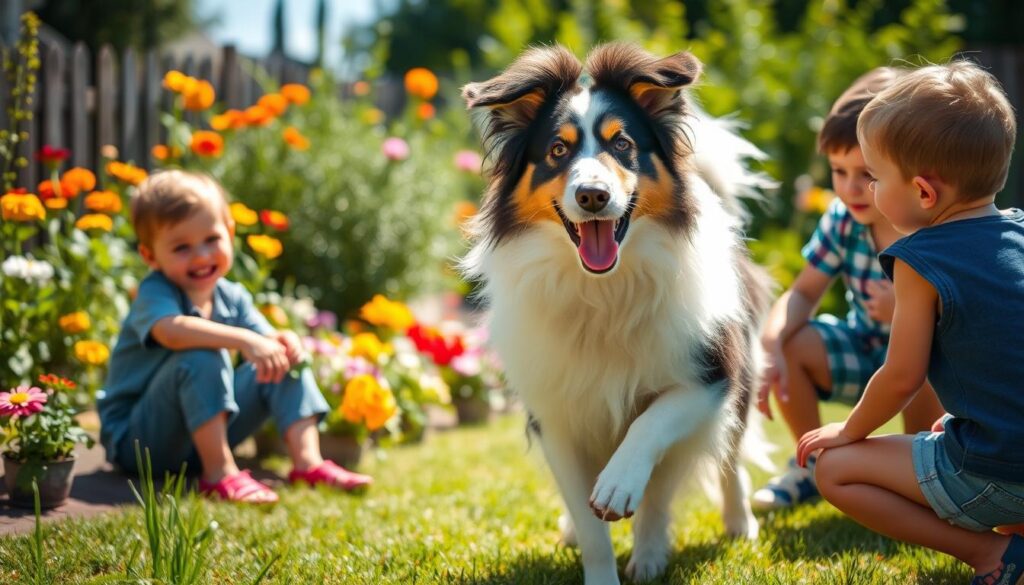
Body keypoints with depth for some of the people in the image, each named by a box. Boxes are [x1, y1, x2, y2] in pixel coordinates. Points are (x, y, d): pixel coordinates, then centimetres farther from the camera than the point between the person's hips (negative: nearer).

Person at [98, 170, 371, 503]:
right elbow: (171, 331, -43)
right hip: (135, 440, -7)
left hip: (204, 432, 7)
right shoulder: (154, 294, -20)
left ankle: (308, 461, -11)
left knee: (284, 362, 0)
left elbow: (264, 341, -1)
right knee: (199, 359, -33)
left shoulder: (231, 297, 4)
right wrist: (243, 339, -50)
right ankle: (220, 474, -31)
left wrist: (284, 342, -25)